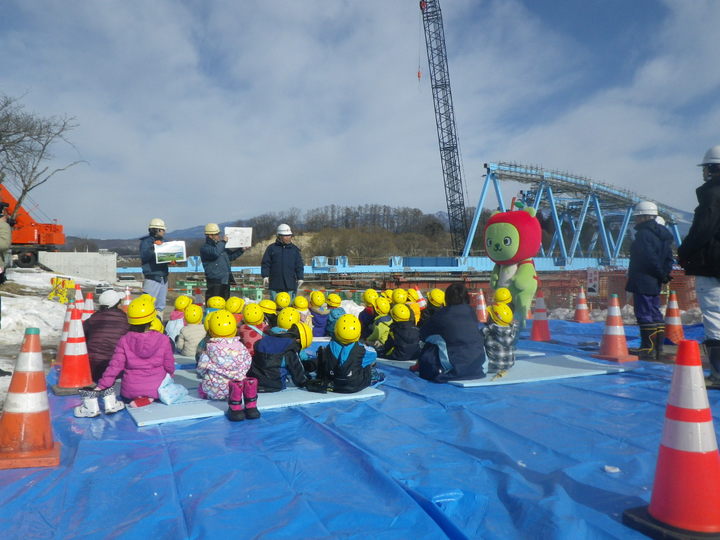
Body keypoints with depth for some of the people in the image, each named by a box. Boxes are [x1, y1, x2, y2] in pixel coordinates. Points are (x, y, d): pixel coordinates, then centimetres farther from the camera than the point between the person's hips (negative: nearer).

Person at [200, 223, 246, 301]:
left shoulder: (221, 246, 18)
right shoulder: (205, 248, -8)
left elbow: (231, 256, 31)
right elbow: (215, 253, -29)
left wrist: (241, 250, 18)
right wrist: (223, 242, -15)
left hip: (225, 281, 8)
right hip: (215, 282, -8)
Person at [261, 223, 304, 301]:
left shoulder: (295, 249, 11)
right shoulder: (271, 248, 5)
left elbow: (299, 265, 12)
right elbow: (265, 263, 5)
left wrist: (300, 278, 4)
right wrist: (265, 276, -5)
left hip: (290, 285, 1)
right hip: (275, 285, -1)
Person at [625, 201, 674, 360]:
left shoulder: (643, 234, -15)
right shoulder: (662, 233, 16)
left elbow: (649, 257, -22)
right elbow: (669, 257, 16)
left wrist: (662, 274, -11)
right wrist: (665, 273, 8)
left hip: (642, 282, -10)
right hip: (655, 282, 10)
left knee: (644, 313, -6)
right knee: (655, 314, 15)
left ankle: (648, 349, -5)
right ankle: (658, 347, 21)